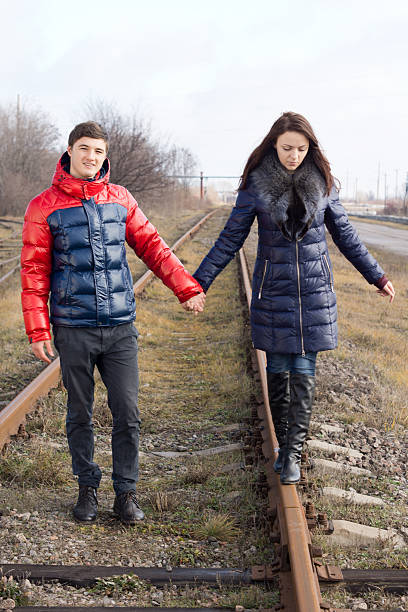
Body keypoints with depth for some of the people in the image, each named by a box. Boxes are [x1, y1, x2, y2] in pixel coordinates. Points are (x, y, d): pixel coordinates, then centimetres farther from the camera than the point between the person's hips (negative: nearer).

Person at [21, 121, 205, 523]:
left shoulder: (120, 199, 8)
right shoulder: (44, 207, 0)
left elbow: (152, 247, 8)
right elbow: (34, 271, -1)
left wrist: (187, 288, -1)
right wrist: (38, 330, -6)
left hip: (120, 328, 2)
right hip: (73, 330, -2)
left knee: (127, 413, 1)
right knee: (80, 414, 8)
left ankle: (126, 492, 14)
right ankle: (87, 487, 24)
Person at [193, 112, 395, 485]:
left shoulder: (322, 183, 1)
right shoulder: (256, 185, -4)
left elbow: (345, 234, 11)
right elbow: (231, 239, 2)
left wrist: (377, 276, 14)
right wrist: (200, 282, -3)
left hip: (315, 290, 1)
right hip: (273, 291, 0)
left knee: (304, 373, -2)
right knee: (278, 371, 5)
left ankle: (293, 454, 2)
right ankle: (284, 443, 20)